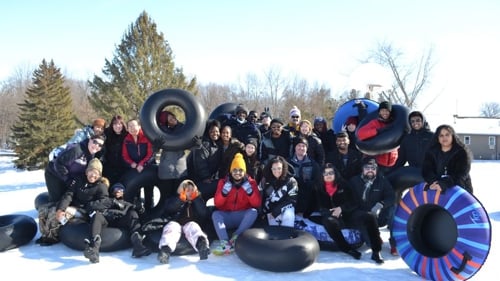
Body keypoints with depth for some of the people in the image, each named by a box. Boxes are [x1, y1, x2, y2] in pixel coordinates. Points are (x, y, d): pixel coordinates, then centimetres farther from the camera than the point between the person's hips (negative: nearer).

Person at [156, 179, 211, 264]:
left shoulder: (198, 201, 29)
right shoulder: (174, 200, 27)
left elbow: (204, 215, 8)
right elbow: (166, 211, 4)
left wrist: (197, 198, 5)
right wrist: (180, 199, -1)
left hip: (191, 223, 0)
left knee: (192, 226, -35)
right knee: (172, 227, -34)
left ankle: (201, 244, -70)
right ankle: (165, 249, -66)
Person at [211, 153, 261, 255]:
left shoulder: (251, 182, -1)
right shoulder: (223, 182, 1)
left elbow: (257, 204, -9)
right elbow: (217, 204, -6)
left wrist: (250, 191, -24)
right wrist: (224, 192, -24)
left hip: (243, 218, -1)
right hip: (226, 217, 1)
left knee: (253, 211, -28)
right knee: (215, 214, -27)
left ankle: (235, 238, -31)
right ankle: (225, 244, -42)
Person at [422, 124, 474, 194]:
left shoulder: (462, 152, -7)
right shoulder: (431, 152, 4)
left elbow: (460, 174, -22)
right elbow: (426, 170, -8)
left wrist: (443, 184, -38)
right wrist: (433, 182, -31)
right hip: (437, 191, 3)